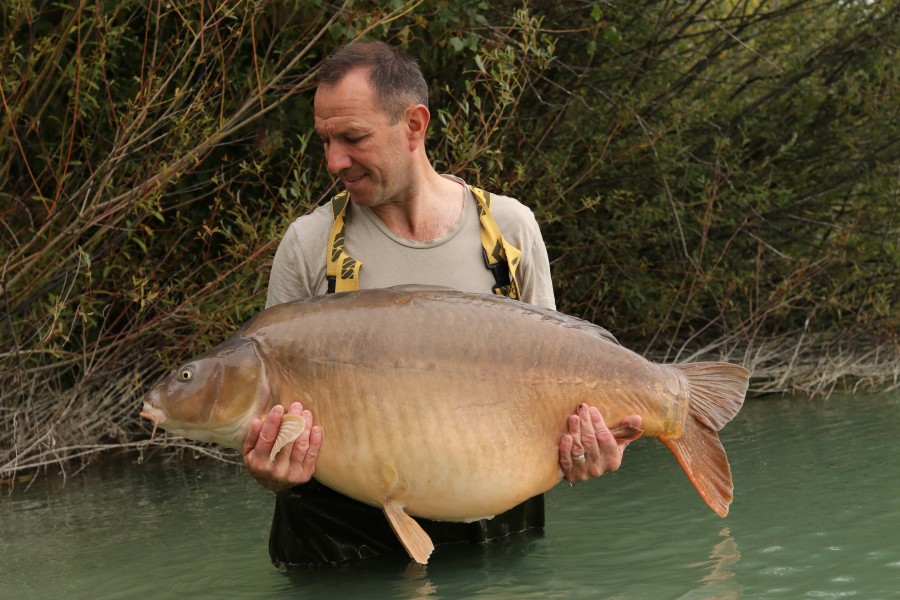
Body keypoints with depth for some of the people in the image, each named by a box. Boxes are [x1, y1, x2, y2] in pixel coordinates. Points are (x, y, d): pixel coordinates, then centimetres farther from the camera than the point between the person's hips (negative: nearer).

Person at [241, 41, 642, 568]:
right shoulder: (308, 245, 0)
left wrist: (579, 444, -14)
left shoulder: (510, 227, 3)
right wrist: (271, 470, -21)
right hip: (345, 530, 0)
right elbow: (279, 398, 2)